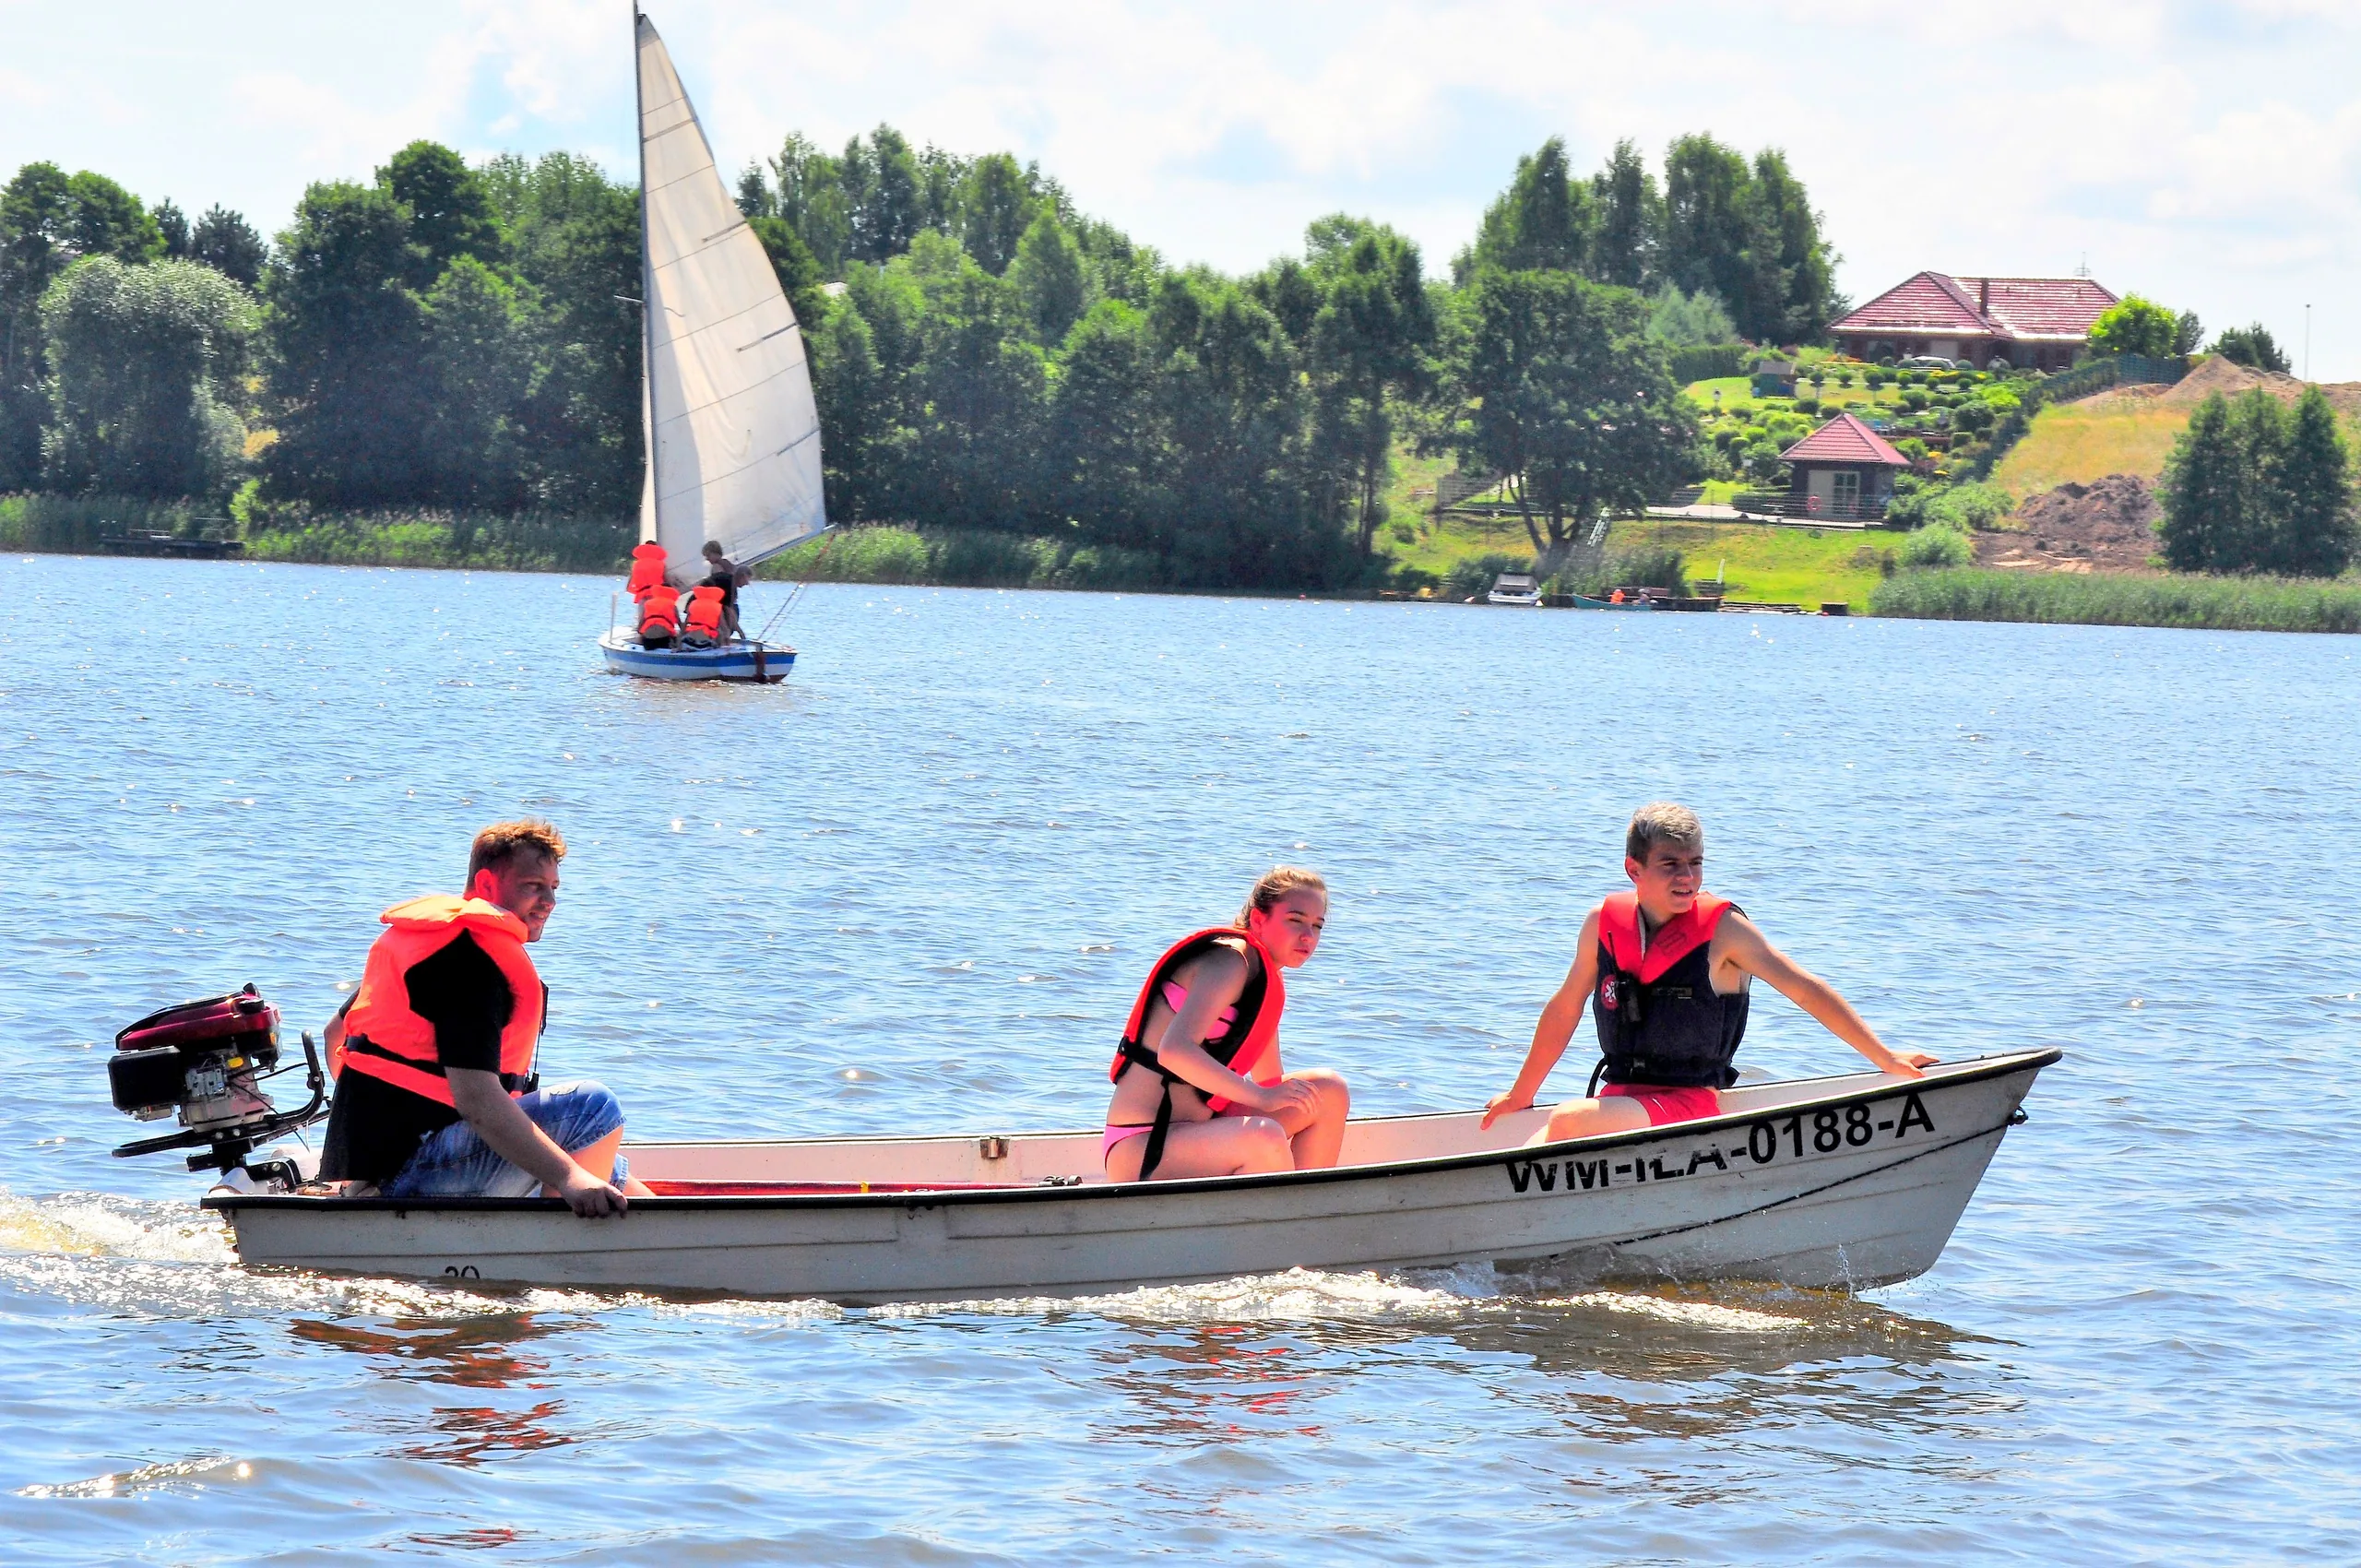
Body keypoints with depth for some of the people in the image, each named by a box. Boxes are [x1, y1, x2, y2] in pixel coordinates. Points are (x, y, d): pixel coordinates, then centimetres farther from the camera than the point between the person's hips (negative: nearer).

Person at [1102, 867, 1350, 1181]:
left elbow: (1270, 1080, 24)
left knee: (1329, 1091, 9)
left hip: (1195, 1128, 10)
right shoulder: (1231, 960, -14)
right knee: (1263, 1137, -36)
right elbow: (1174, 1050, -29)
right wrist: (1261, 1097, -28)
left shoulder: (1269, 980, 15)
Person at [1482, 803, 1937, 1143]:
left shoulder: (1723, 928, -6)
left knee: (1570, 1120, -31)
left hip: (1690, 1107, -4)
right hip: (1618, 1101, 4)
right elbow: (1564, 1010, 19)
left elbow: (1808, 992, -5)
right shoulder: (1605, 923, 5)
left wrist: (1886, 1059, -10)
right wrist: (1520, 1095, 27)